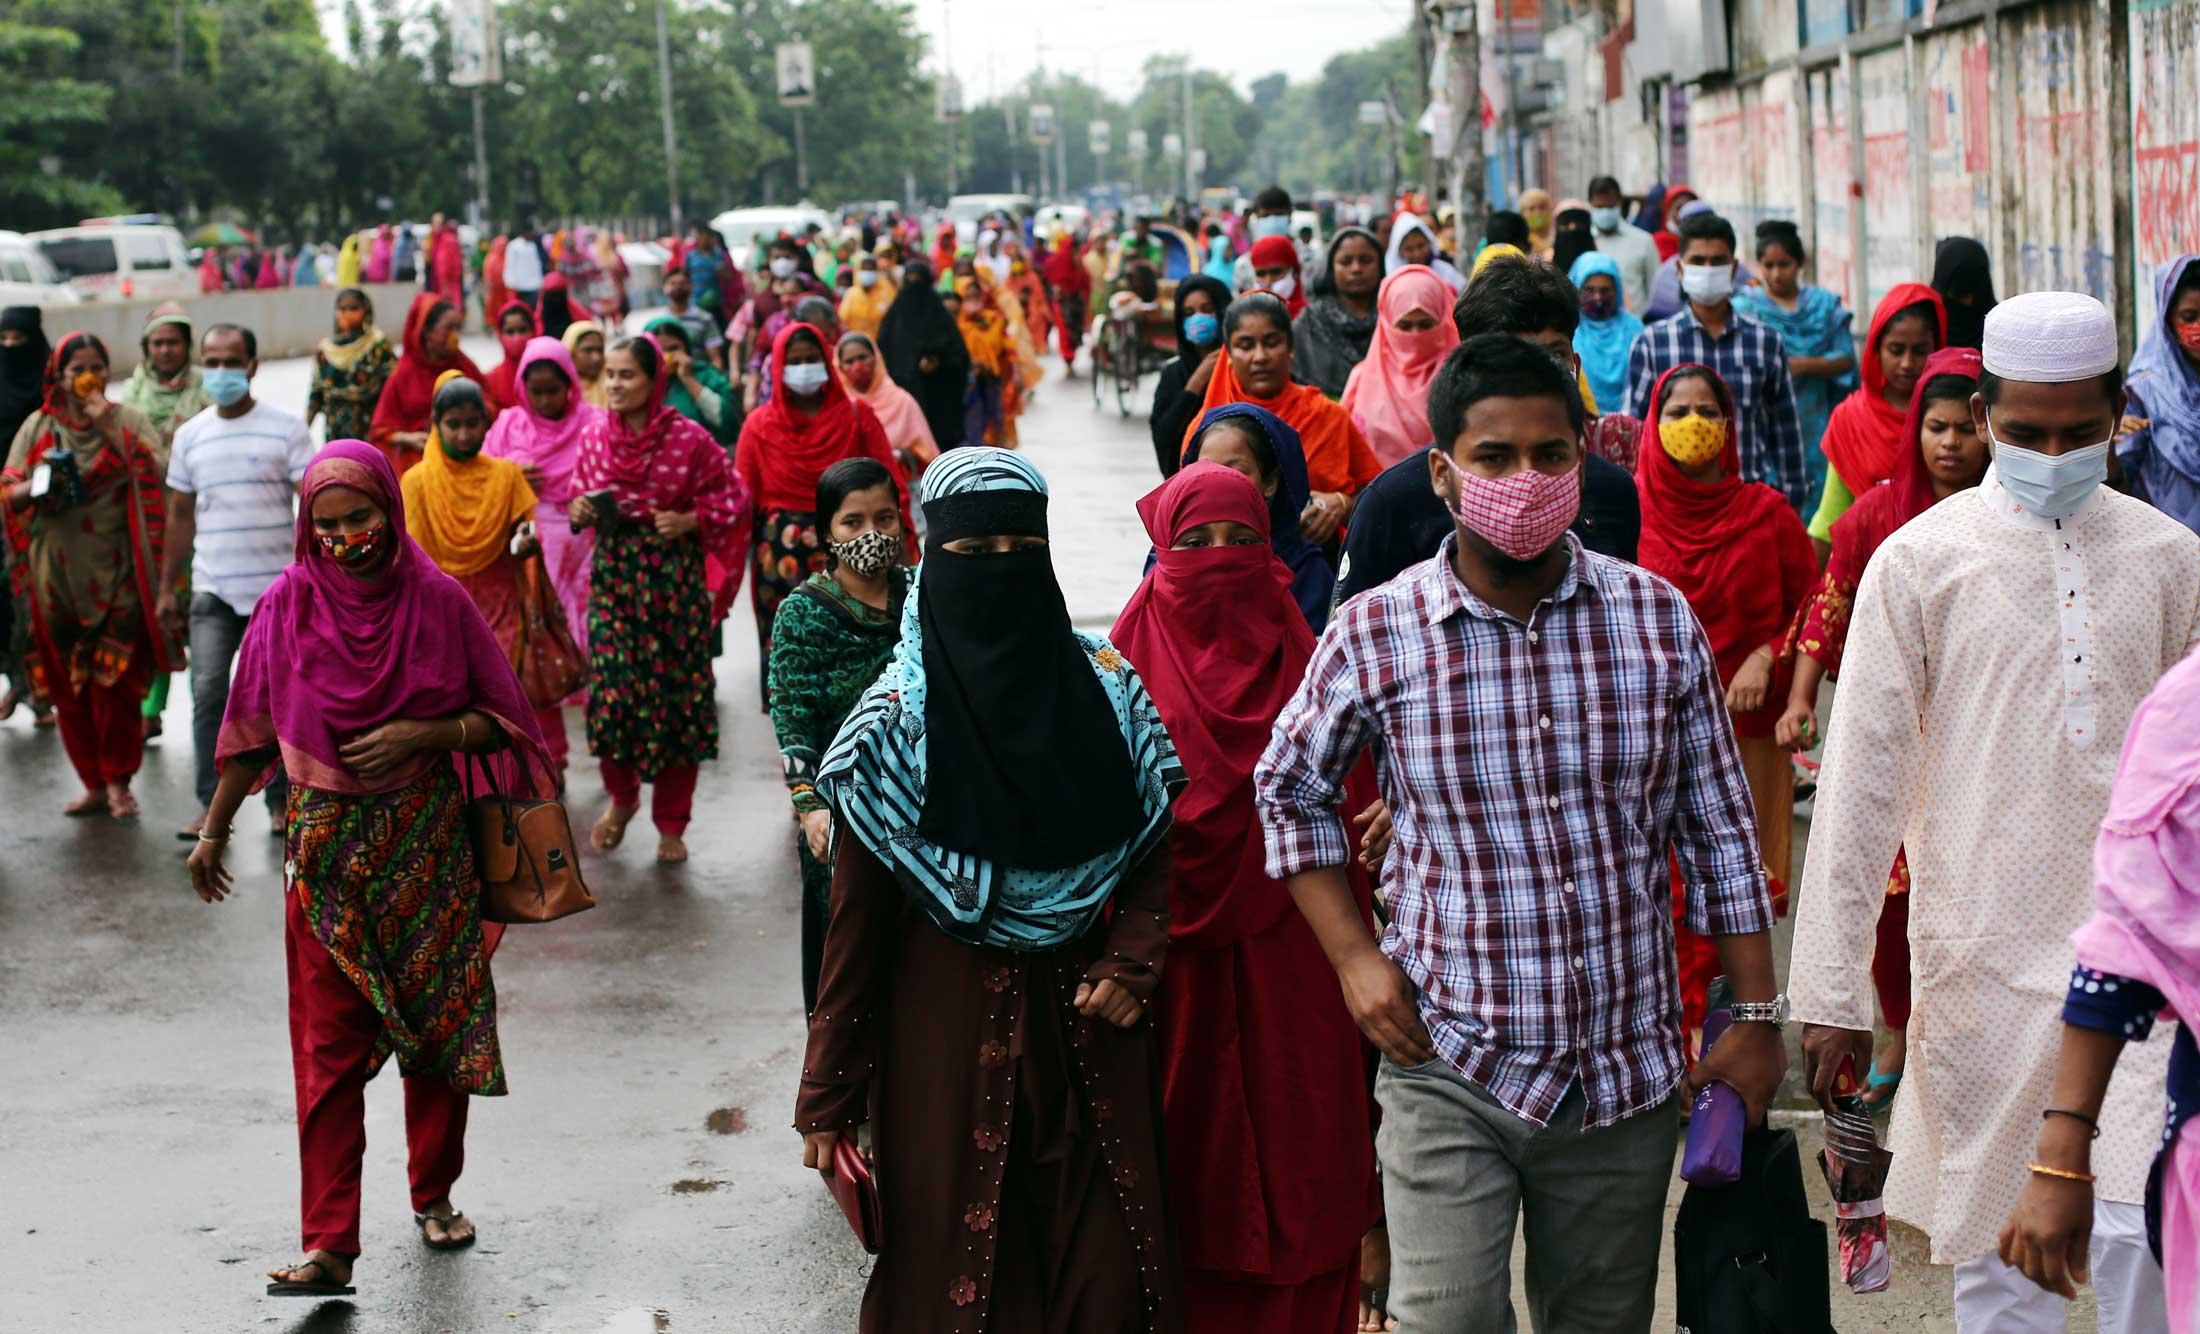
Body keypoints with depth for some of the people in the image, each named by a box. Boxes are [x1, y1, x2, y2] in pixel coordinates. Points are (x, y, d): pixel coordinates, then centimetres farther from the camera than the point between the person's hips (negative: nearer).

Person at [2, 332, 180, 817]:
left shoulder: (128, 420, 2)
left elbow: (156, 477, -13)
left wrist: (111, 429, -16)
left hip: (115, 576, -2)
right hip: (57, 575, 2)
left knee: (116, 682, -4)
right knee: (68, 686, 4)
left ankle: (118, 781, 9)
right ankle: (94, 785, 15)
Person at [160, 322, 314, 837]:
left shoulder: (284, 428, -1)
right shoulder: (191, 436, 9)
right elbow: (181, 513, 15)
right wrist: (167, 590, 14)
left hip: (278, 586, -2)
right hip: (212, 587, 2)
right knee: (209, 691, -10)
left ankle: (282, 801, 16)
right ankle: (212, 805, -5)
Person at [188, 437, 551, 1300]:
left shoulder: (438, 601, -6)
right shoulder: (287, 606, -4)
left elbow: (497, 719, 0)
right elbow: (251, 730, 6)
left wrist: (421, 734, -16)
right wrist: (214, 831, 9)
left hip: (428, 840, 1)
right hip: (327, 842, -1)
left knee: (440, 1020, 10)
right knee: (329, 1044, -3)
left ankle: (434, 1195, 30)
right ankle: (329, 1246, -3)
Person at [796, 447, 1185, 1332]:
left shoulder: (1109, 690, 0)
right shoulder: (895, 722, -9)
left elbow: (1154, 844, 8)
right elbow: (855, 918, -7)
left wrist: (1130, 966, -10)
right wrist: (827, 1094, -7)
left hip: (1086, 1023, 3)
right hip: (947, 1023, -3)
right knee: (958, 1258, 4)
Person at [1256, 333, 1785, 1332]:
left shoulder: (1659, 621, 0)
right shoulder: (1373, 636, -6)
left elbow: (1717, 831, 6)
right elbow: (1289, 790, 10)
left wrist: (1757, 1017, 5)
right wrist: (1354, 956, 0)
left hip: (1628, 1076, 2)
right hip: (1450, 1071, -2)